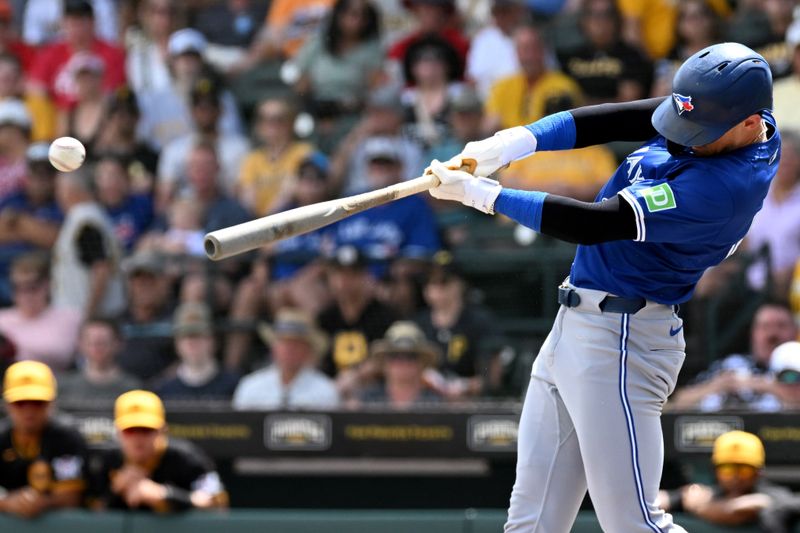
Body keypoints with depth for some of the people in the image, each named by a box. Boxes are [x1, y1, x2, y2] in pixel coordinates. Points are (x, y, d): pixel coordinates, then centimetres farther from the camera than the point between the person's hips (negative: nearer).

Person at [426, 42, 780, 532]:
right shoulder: (712, 111, 1)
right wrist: (512, 144, -15)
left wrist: (479, 194, -15)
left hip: (619, 343, -10)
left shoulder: (723, 186, -25)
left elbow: (592, 224, -23)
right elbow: (615, 120, 0)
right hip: (573, 328, 10)